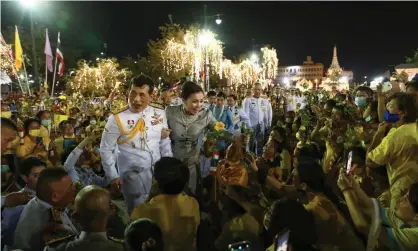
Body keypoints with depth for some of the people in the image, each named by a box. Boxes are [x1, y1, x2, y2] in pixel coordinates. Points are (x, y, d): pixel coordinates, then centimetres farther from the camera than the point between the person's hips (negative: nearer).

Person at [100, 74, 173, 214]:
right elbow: (106, 149, -7)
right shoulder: (117, 118, -14)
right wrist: (113, 176, -8)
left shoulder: (159, 114, -2)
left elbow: (165, 142, 7)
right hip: (133, 175, -4)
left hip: (158, 171, 4)